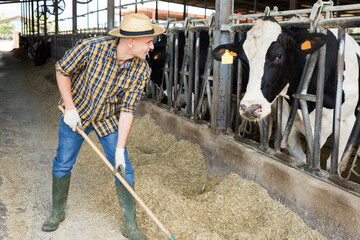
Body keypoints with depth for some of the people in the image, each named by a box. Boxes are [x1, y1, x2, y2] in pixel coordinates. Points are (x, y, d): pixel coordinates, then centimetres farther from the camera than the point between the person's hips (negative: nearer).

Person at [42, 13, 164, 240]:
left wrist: (120, 149, -22)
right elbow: (62, 70, -13)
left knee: (123, 169, -2)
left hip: (109, 118, 1)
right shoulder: (91, 47, -30)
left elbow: (127, 110, -19)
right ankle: (57, 213, 34)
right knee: (63, 163, 8)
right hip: (76, 112, -1)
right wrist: (70, 108, -16)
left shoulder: (141, 71, -22)